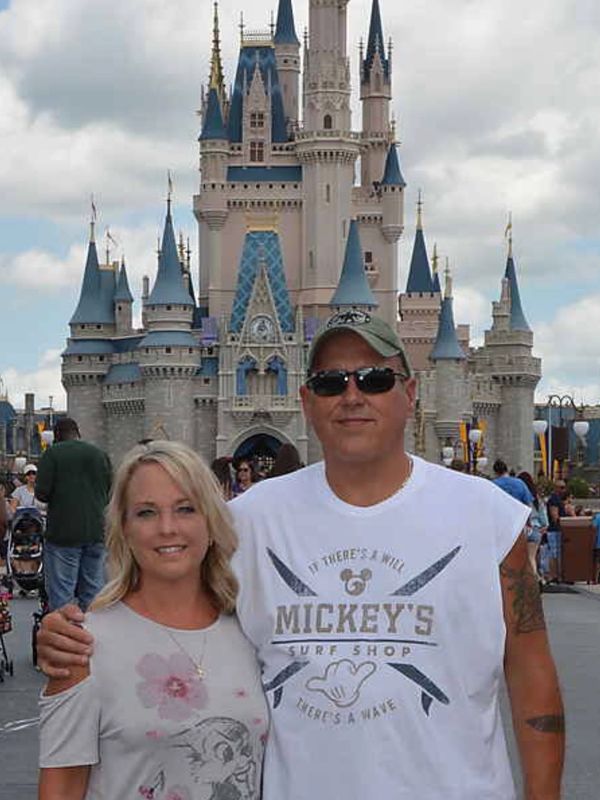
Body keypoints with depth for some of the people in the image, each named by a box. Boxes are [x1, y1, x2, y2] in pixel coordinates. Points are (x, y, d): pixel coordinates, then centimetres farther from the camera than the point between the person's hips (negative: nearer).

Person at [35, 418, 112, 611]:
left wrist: (57, 498, 11)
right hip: (97, 533, 4)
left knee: (61, 594, -2)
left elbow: (41, 492, -10)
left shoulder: (53, 453, -4)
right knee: (93, 591, 10)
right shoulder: (101, 454, 10)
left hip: (63, 534, -4)